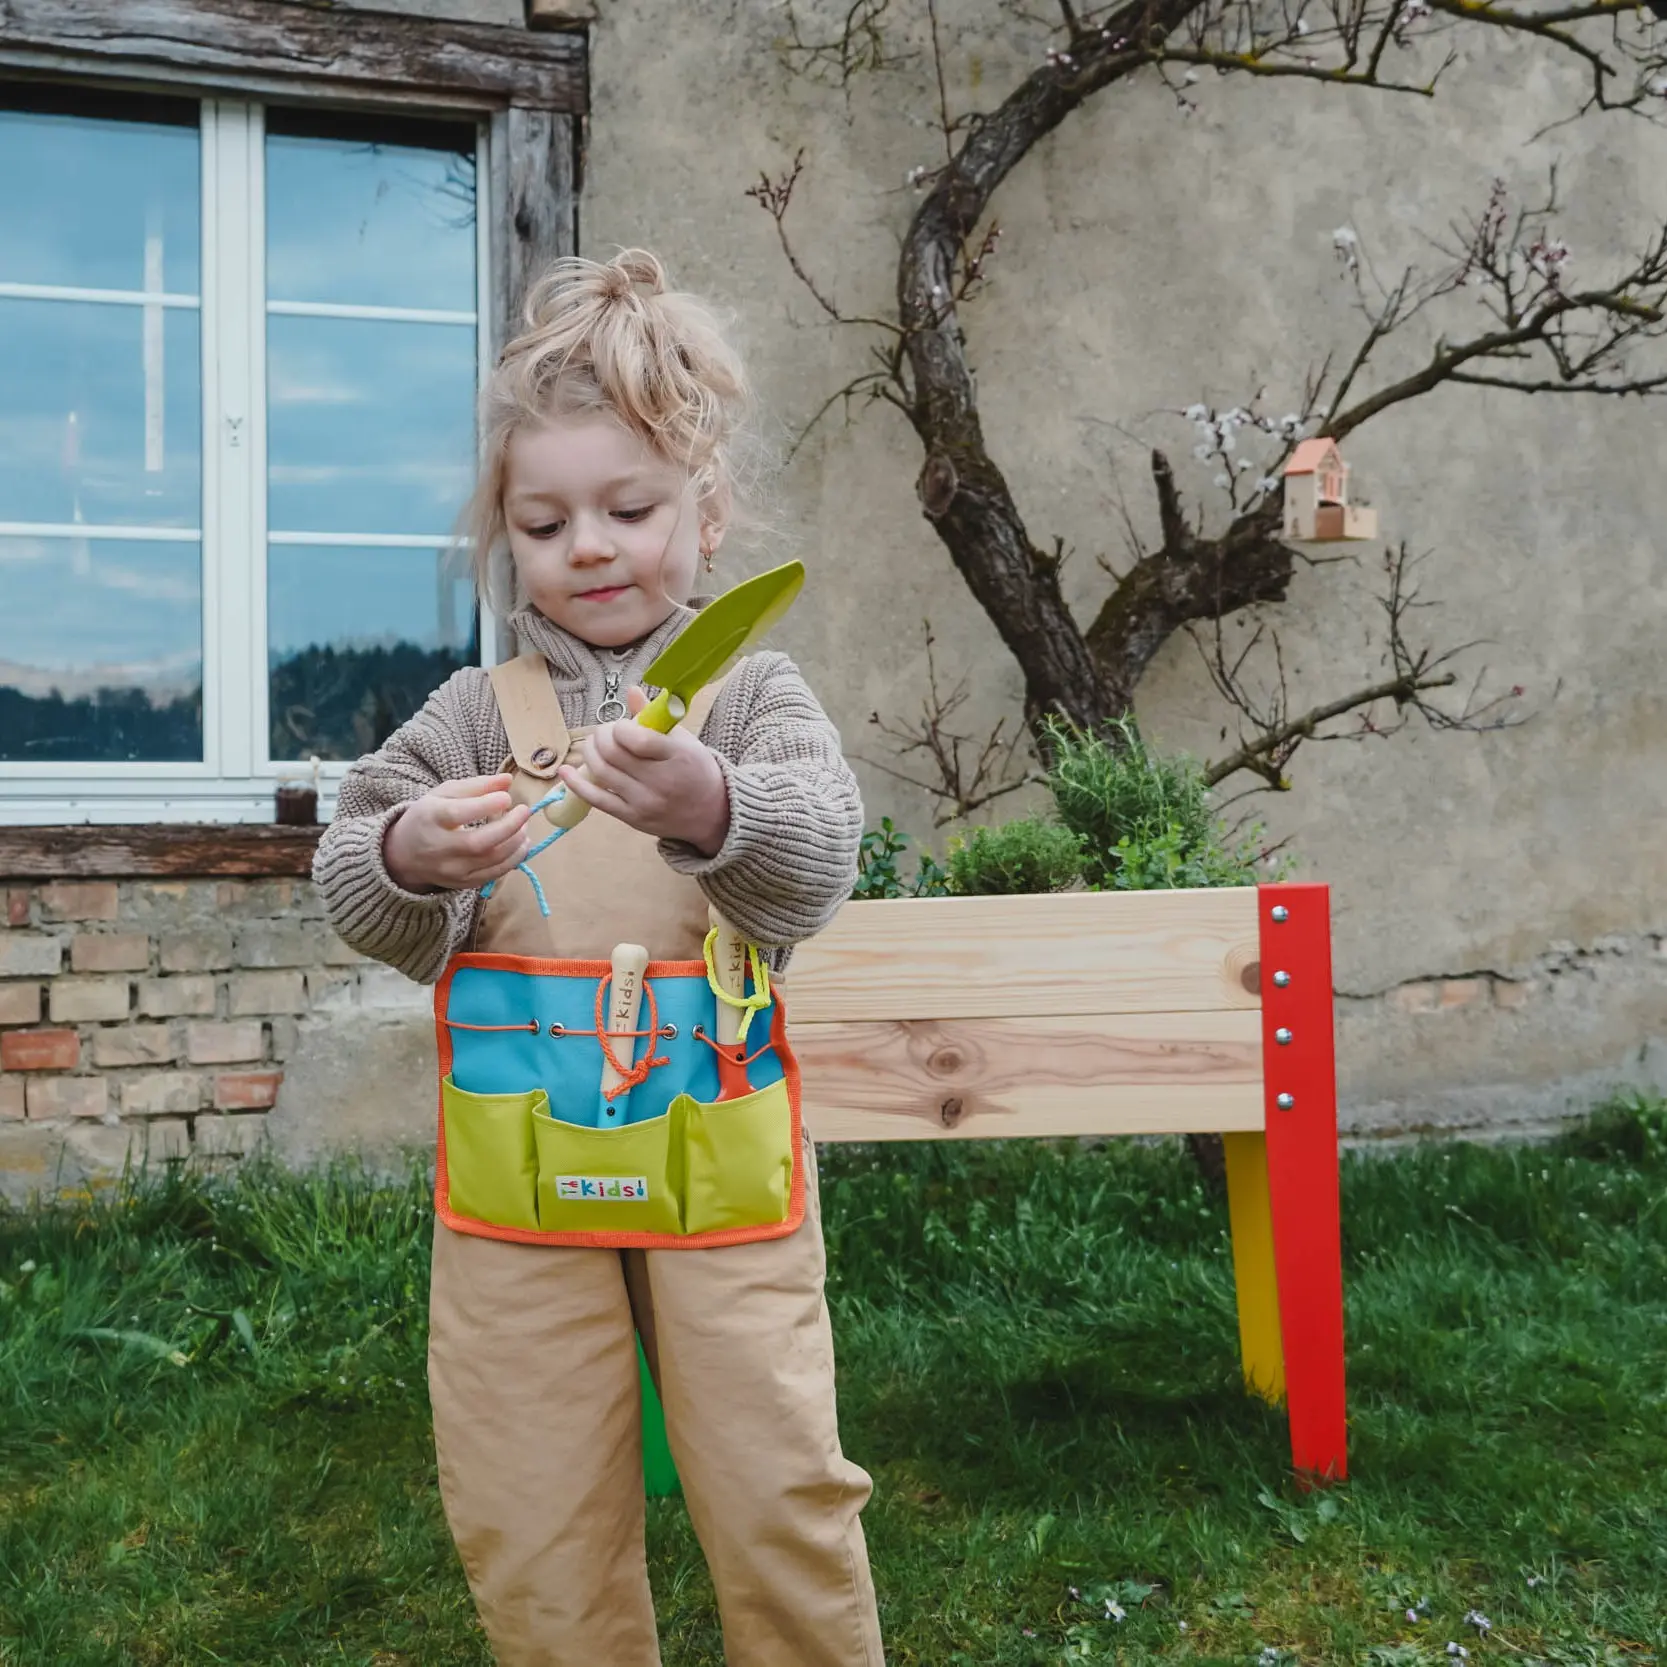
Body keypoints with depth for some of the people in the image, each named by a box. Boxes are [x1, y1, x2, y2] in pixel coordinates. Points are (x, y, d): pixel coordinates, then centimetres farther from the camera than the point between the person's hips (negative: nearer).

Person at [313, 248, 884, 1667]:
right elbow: (356, 890, -3)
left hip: (722, 1166, -1)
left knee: (778, 1489, 6)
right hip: (515, 1184, 2)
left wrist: (710, 806, -40)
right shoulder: (476, 714, 3)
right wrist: (410, 858, -27)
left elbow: (821, 846, -19)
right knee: (533, 1521, 11)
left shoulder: (751, 696, -2)